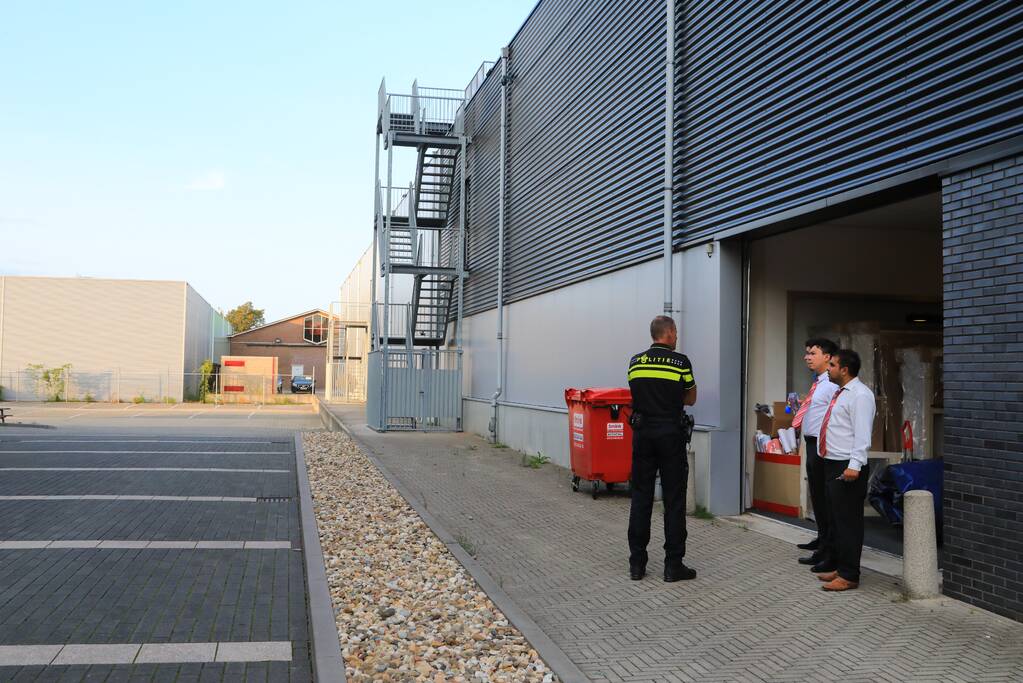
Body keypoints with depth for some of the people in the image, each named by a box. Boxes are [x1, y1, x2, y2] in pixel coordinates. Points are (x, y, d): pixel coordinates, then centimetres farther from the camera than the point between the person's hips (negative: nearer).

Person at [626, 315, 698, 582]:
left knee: (640, 498, 8)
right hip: (671, 435, -4)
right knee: (674, 500, 3)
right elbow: (691, 398, 6)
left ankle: (636, 563, 11)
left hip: (642, 433, 4)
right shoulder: (680, 362, -6)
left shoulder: (635, 362, 5)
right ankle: (673, 565, 6)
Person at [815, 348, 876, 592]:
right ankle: (836, 566, 28)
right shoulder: (840, 393, 16)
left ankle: (848, 576, 3)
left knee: (848, 522, -4)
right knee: (834, 519, 17)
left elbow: (862, 434, -21)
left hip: (847, 468, -10)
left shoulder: (860, 394, -13)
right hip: (832, 464, 10)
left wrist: (854, 465, -27)